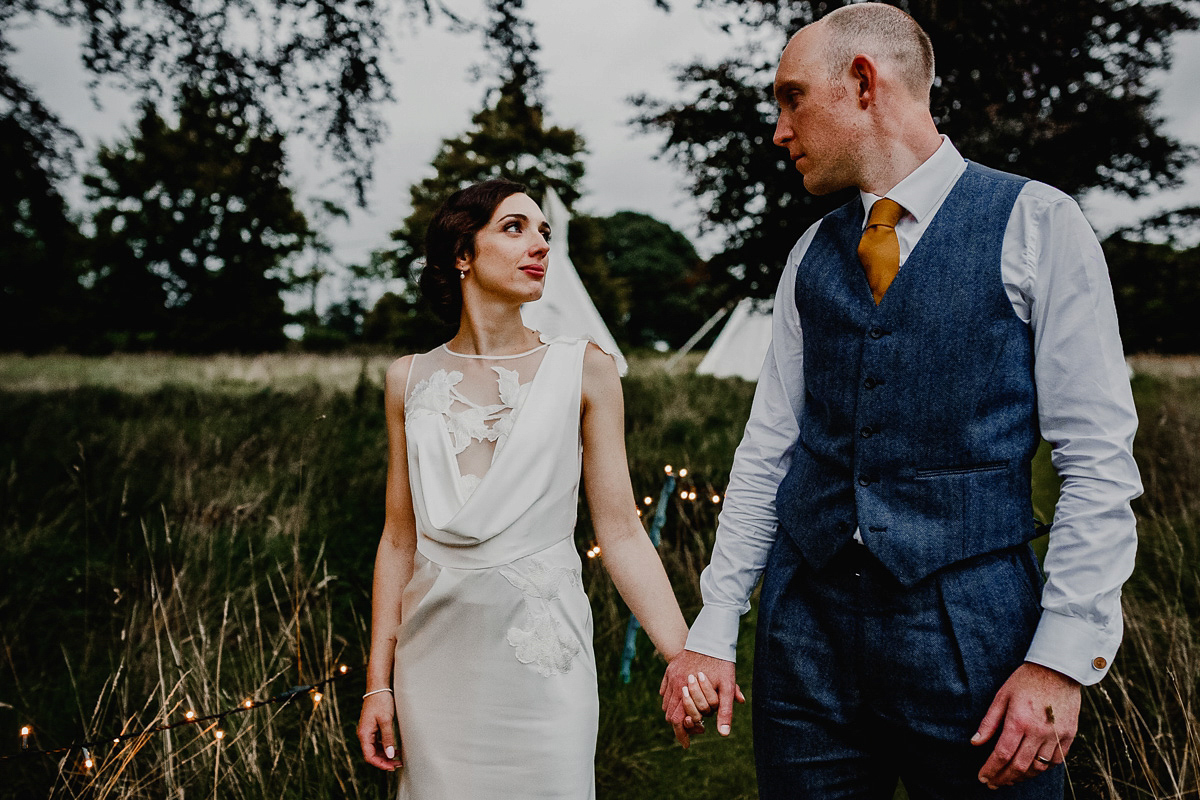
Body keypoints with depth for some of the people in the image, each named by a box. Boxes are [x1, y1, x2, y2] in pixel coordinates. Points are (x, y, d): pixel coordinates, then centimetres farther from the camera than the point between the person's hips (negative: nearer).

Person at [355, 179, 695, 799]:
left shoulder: (584, 370, -1)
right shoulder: (409, 380, 5)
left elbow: (620, 530, -4)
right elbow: (399, 538, 7)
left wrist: (685, 658, -14)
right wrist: (378, 681, 5)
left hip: (541, 655, -2)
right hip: (436, 655, 2)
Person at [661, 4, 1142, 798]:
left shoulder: (1038, 225, -3)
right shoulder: (811, 255, 11)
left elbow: (1099, 461, -6)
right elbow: (768, 448, 10)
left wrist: (1063, 657, -13)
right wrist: (713, 632, 5)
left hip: (968, 626, -4)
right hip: (806, 618, 4)